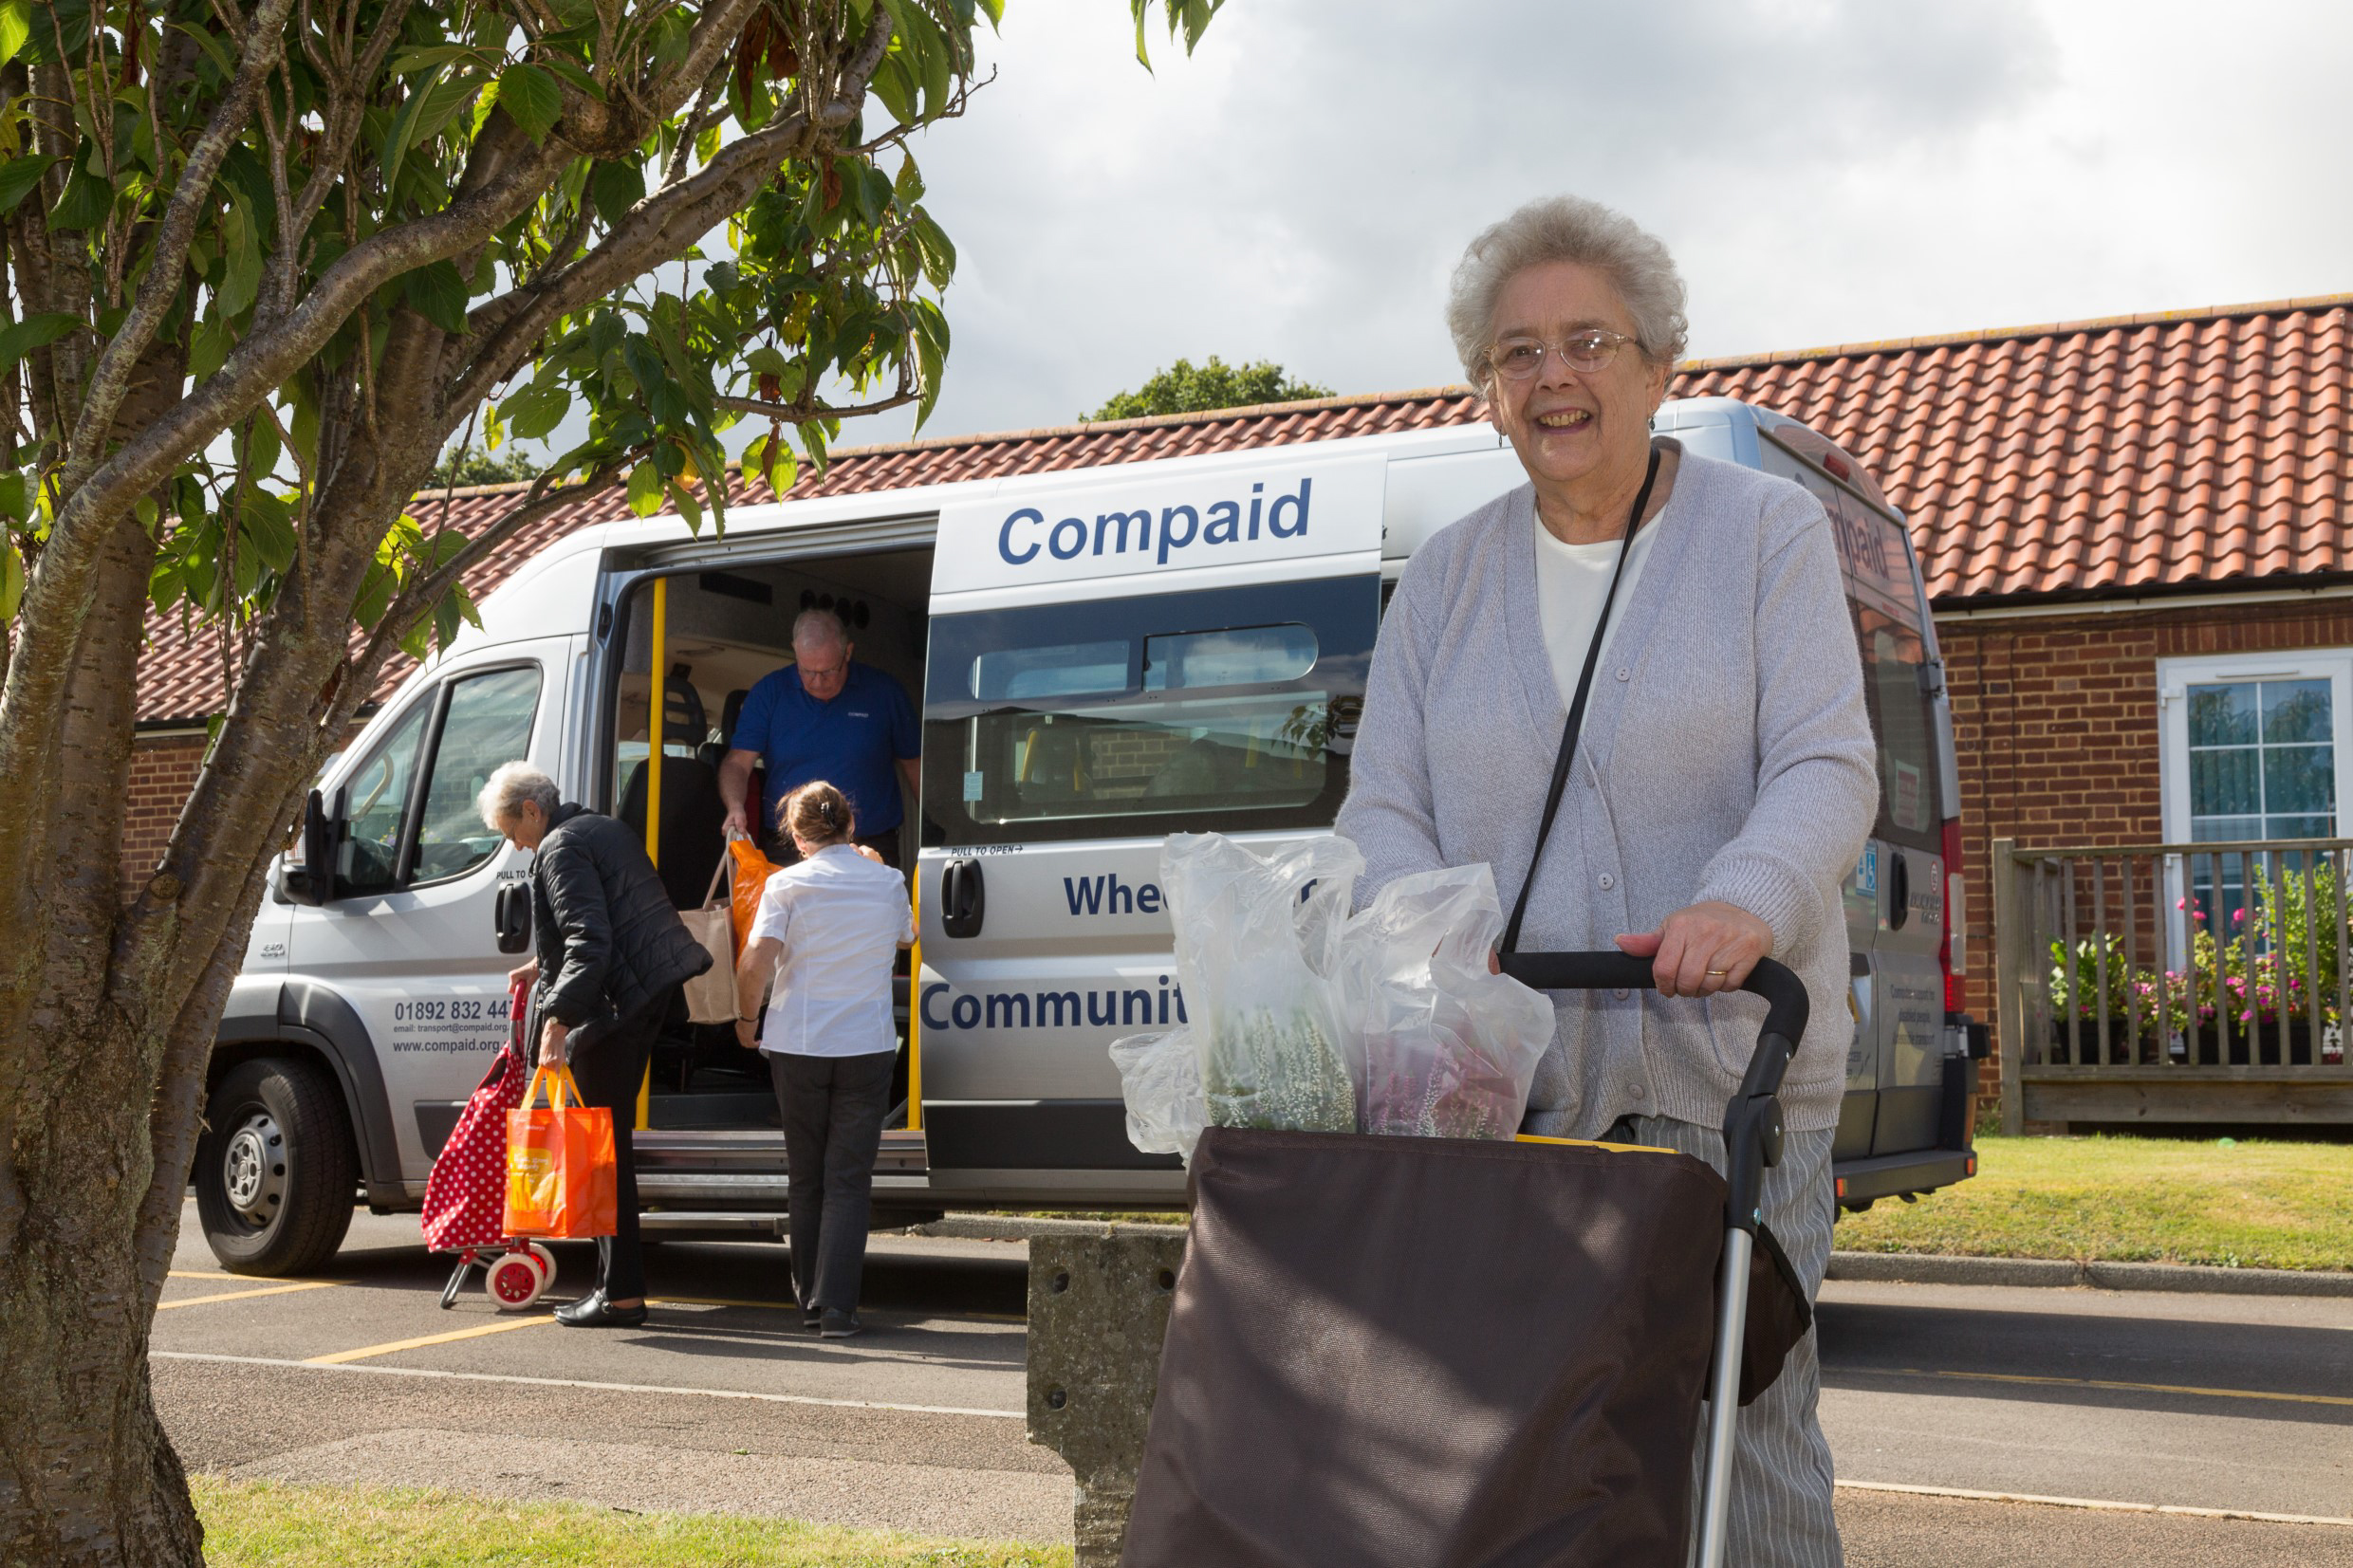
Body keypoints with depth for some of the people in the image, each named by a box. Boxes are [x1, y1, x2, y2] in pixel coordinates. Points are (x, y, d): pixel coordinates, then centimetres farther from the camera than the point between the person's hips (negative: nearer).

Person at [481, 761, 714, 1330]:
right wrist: (543, 968, 34)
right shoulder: (603, 829, 21)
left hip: (614, 1003, -10)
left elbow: (589, 941, -22)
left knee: (603, 1143, -5)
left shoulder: (561, 846, -10)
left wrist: (558, 1019, -26)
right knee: (611, 1138, 15)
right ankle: (615, 1281, 20)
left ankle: (622, 1293, -3)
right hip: (655, 987, 10)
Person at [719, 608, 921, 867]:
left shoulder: (884, 692, 3)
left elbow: (913, 765, 10)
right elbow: (737, 762, 1)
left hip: (872, 848, 0)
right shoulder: (770, 692, 5)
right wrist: (735, 807, -19)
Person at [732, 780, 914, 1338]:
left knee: (806, 1178, 13)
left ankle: (810, 1298, 21)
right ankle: (836, 1306, -7)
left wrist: (746, 1021, 3)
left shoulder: (786, 884, -5)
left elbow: (755, 963, -14)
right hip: (867, 1045, 0)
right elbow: (905, 936, 24)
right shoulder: (887, 883, 3)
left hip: (797, 1044, 0)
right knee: (849, 1179, 2)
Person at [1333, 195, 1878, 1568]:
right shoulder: (1447, 579, 13)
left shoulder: (1770, 532, 3)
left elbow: (1829, 768, -8)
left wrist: (1744, 900, -29)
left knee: (1740, 1407, -4)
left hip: (1731, 1058, -2)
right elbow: (1382, 810, 7)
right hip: (1509, 1068, 3)